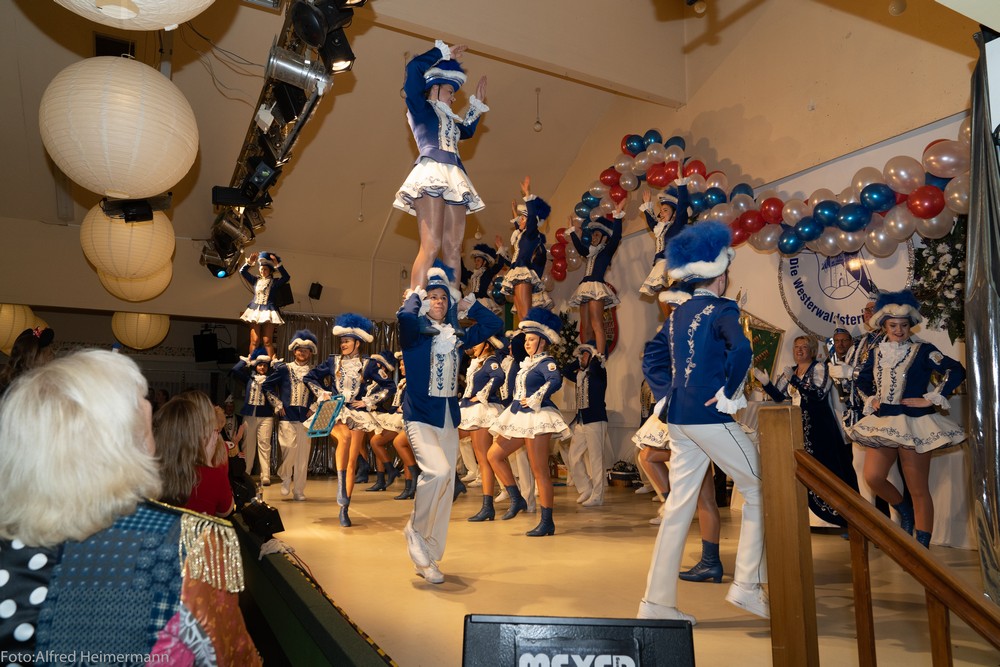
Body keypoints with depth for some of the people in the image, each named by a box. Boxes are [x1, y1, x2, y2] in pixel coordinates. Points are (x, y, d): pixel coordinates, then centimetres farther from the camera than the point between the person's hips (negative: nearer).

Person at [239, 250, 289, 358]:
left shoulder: (274, 282, 5)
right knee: (254, 341, -4)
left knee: (267, 341, -7)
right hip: (255, 310, 3)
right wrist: (249, 261, -2)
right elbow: (242, 271, 11)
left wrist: (277, 264, -16)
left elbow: (286, 277, -11)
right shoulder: (255, 280, 14)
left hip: (268, 311, -3)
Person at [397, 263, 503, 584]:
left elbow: (494, 323, 14)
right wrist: (414, 295, -5)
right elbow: (404, 316, -25)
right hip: (420, 415, -5)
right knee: (438, 471, -26)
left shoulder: (456, 336, 12)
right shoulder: (415, 333, -2)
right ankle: (415, 531, 0)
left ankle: (428, 559, 18)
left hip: (449, 417, 6)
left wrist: (466, 302, 11)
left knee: (446, 487, 5)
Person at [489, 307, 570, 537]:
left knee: (540, 471, -6)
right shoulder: (527, 362, 16)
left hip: (537, 418, -9)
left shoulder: (546, 362, -9)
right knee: (494, 454, 9)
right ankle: (516, 499, 17)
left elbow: (555, 381, -28)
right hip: (519, 418, 9)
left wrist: (535, 399, -24)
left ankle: (547, 523, 1)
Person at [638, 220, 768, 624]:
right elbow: (741, 350, -27)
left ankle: (657, 602, 14)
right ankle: (746, 585, 14)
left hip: (679, 418, 8)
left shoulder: (678, 314, 15)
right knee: (758, 489, 10)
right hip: (710, 416, -8)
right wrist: (729, 394, -15)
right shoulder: (721, 309, -8)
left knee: (678, 506, 10)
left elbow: (651, 357, 20)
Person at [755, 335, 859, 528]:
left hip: (820, 429, -6)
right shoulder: (790, 371, 13)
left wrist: (794, 380, -26)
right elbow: (779, 396, 9)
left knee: (829, 472, -7)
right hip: (800, 429, 7)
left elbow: (818, 394, -20)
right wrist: (765, 382, -7)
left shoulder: (819, 368, -5)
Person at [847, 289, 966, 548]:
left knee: (918, 490, 0)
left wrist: (931, 399, -15)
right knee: (873, 477, -3)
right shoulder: (876, 353, 11)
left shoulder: (922, 350, -4)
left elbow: (956, 371, -13)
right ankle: (904, 511, 26)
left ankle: (922, 549, 10)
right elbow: (862, 379, 26)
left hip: (913, 424, -5)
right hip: (883, 424, 5)